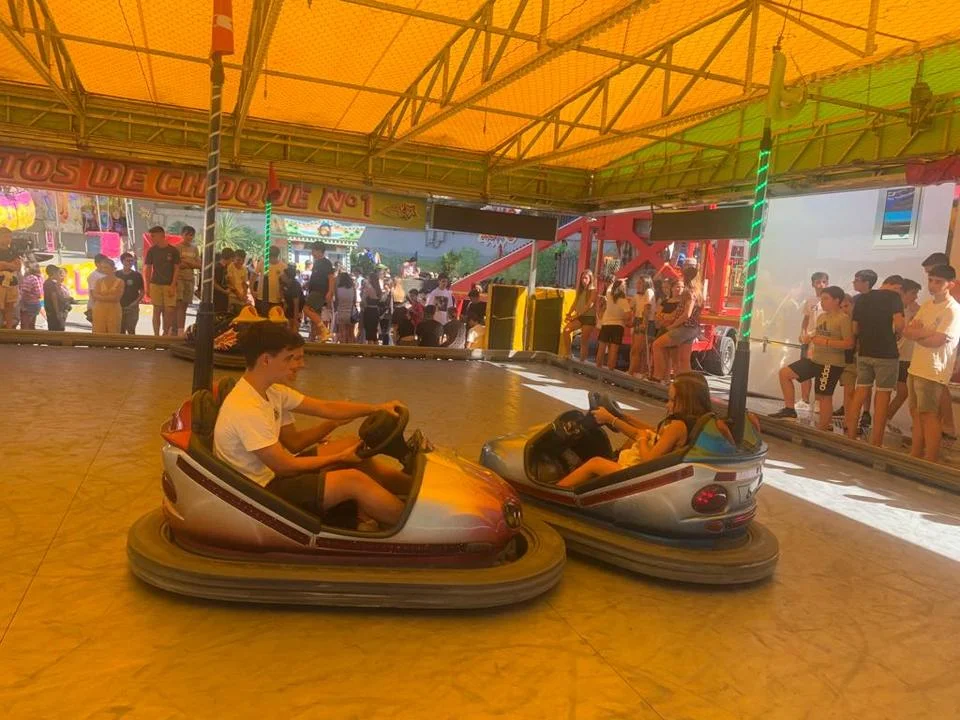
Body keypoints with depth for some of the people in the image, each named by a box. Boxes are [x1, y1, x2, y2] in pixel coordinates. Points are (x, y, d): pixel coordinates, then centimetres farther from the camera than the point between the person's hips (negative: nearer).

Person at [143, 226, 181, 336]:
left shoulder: (173, 251, 0)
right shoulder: (151, 251, 5)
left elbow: (177, 269, 1)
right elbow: (147, 269, 7)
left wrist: (173, 286, -7)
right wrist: (147, 286, 1)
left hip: (169, 285, -1)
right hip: (155, 284, 1)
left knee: (169, 310, -4)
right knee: (157, 310, 1)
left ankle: (165, 334, 11)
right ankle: (156, 335, 5)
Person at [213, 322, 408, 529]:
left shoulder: (272, 390, 0)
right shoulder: (246, 409, -27)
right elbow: (285, 466, -23)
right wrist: (339, 458, -10)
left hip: (273, 472, 9)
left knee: (353, 443, 4)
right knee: (353, 480, -21)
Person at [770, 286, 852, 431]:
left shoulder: (844, 318, -13)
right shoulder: (821, 316, 12)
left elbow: (849, 343, -19)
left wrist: (825, 342, -25)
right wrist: (810, 338, 4)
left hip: (831, 364, -9)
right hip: (814, 359, 9)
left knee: (824, 396, -4)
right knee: (784, 373, 3)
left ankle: (822, 431, 7)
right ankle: (790, 409, 9)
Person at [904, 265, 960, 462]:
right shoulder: (927, 305, 12)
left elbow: (937, 341, -21)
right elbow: (907, 331, 3)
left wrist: (916, 334, -5)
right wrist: (927, 332, -14)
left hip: (933, 372, -8)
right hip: (915, 368, 8)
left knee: (929, 415, -4)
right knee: (917, 413, 13)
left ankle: (930, 463, 3)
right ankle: (915, 457, 22)